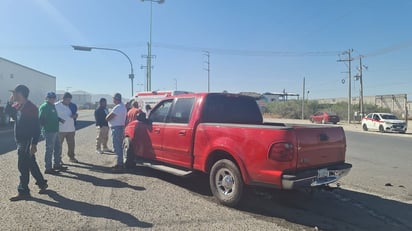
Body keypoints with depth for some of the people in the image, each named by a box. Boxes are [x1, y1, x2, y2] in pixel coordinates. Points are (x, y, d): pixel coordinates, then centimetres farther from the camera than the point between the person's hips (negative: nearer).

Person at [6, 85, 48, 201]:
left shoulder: (31, 108, -19)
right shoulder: (18, 106, 8)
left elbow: (36, 128, -21)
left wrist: (34, 143, -24)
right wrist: (10, 102, 5)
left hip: (27, 141, -9)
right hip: (21, 140, 9)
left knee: (23, 166, -3)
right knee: (31, 163, 17)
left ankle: (23, 192, 6)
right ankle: (42, 183, 30)